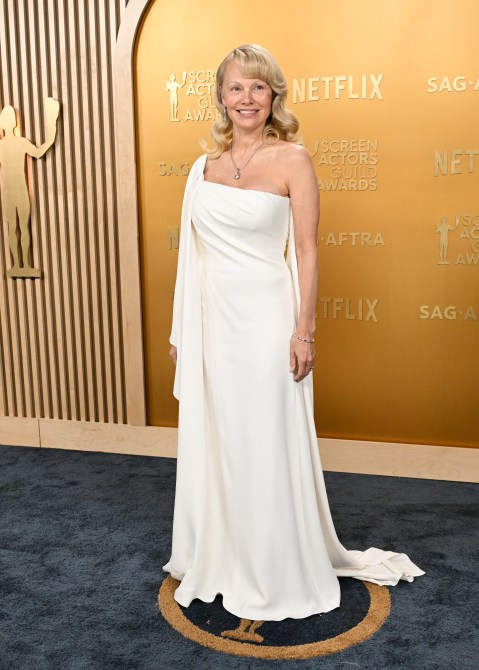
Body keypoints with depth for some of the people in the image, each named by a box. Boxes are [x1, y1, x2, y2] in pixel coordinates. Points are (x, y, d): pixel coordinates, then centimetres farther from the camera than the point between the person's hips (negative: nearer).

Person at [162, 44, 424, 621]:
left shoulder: (292, 160, -6)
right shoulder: (204, 166, 9)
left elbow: (306, 252, -8)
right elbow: (193, 253, 11)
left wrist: (304, 332, -12)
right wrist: (181, 329, 12)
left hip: (265, 319, -5)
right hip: (211, 320, 5)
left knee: (267, 446, 4)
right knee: (212, 441, 14)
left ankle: (278, 576, 24)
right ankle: (219, 559, 35)